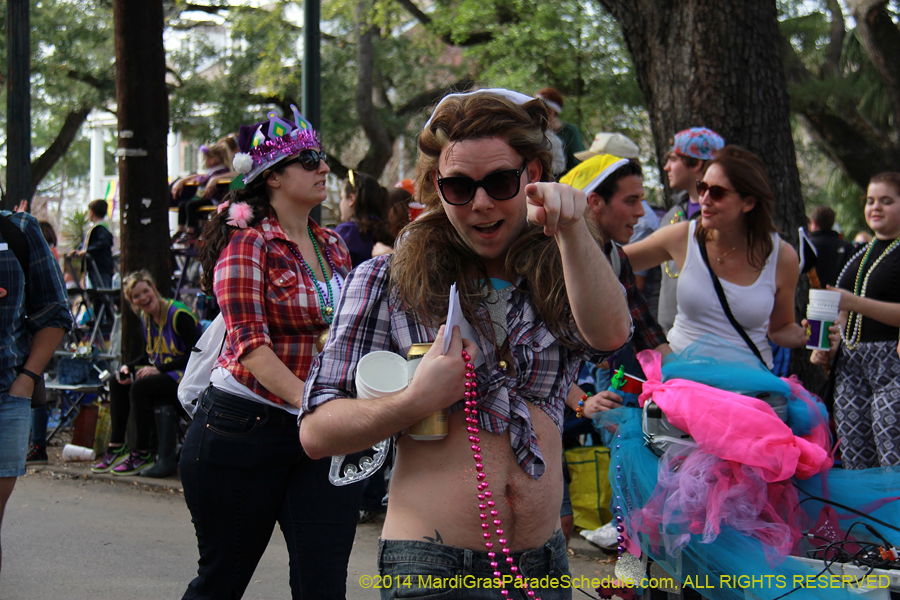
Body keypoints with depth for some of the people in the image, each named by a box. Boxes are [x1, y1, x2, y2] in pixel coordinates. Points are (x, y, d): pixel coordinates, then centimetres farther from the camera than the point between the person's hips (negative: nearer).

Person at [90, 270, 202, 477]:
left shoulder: (178, 315, -19)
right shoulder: (146, 318, 8)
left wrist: (158, 369, -23)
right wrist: (128, 367, 0)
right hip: (164, 373, 9)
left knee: (139, 387, -27)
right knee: (117, 383, 0)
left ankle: (143, 455, -19)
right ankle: (116, 447, 0)